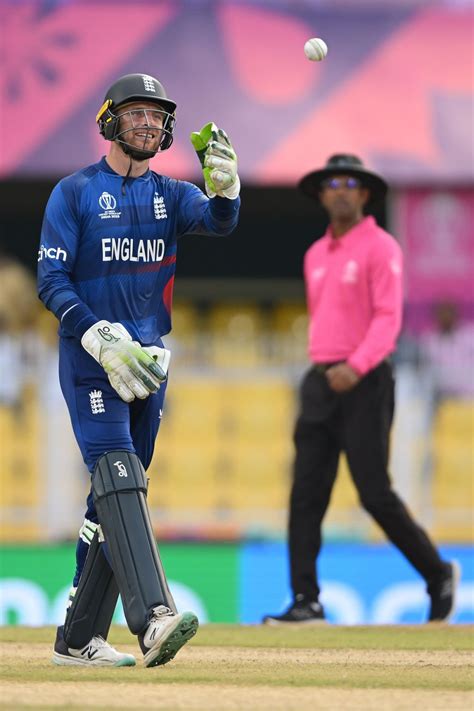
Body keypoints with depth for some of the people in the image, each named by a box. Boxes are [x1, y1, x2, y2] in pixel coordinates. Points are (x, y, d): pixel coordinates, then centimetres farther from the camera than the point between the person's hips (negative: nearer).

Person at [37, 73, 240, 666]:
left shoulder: (170, 194, 12)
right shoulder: (75, 193, -1)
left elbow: (218, 220, -10)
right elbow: (51, 281, -7)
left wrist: (224, 182, -33)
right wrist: (103, 341, -20)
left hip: (148, 362, 6)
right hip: (90, 359, -6)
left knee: (115, 497, 8)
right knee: (117, 475, -20)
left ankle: (79, 638, 13)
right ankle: (153, 618, -36)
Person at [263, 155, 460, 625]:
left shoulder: (380, 248, -6)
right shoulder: (316, 256, 16)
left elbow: (388, 319, -15)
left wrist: (355, 367, -28)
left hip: (365, 381, -7)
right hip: (319, 383, 7)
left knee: (376, 495, -7)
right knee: (306, 494, -3)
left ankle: (438, 573, 12)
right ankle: (306, 601, -4)